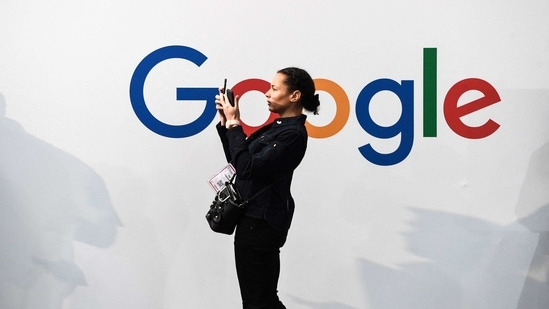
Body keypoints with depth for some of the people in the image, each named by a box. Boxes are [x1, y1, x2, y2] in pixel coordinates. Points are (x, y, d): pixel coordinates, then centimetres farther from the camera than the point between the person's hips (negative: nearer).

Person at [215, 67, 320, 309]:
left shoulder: (293, 134, -17)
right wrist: (225, 122, 6)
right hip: (258, 219, 10)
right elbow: (237, 160, 17)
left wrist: (234, 125, -16)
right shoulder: (278, 126, 13)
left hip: (261, 222, -10)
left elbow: (248, 168, -24)